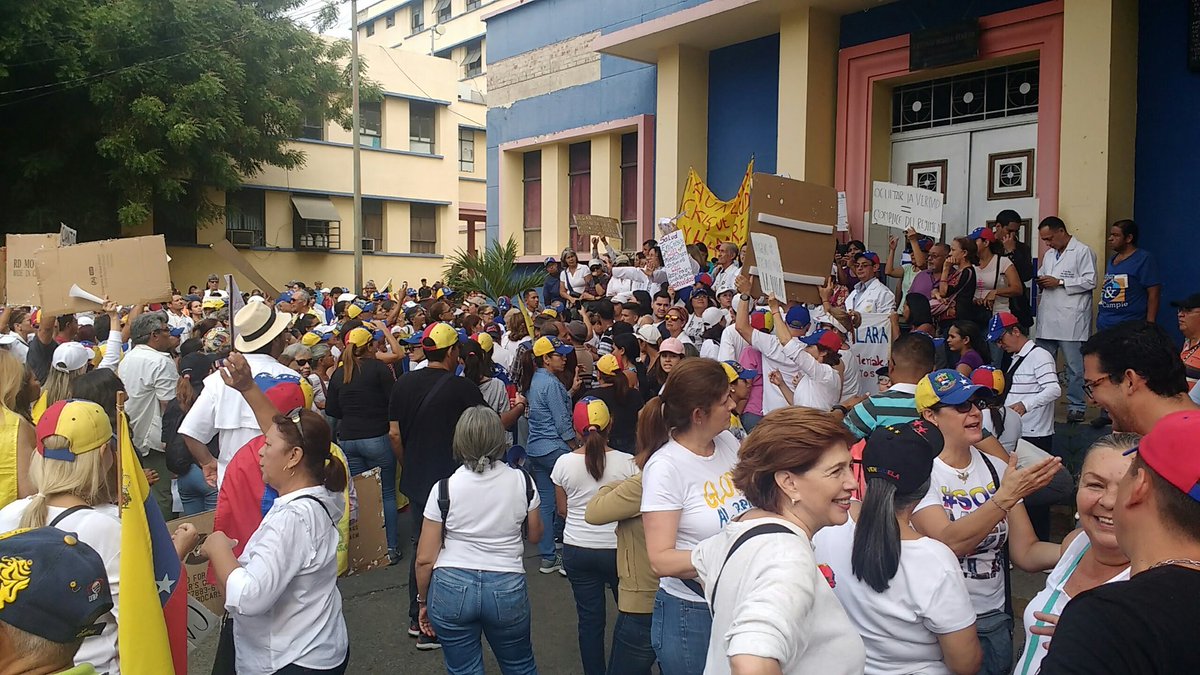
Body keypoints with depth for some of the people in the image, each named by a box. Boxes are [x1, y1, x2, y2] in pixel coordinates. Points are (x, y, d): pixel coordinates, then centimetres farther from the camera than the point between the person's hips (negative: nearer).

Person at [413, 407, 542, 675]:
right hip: (507, 589, 1)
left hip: (451, 589, -1)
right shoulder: (522, 481, -5)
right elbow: (534, 534, 10)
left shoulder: (444, 489, -10)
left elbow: (425, 559, -6)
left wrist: (423, 601, 9)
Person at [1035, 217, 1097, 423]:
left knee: (1075, 366, -1)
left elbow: (1090, 281, -11)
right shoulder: (1049, 255, 21)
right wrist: (1040, 282, 8)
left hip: (1071, 320, -7)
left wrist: (1060, 282, -13)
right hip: (1047, 319, 8)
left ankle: (1076, 407, 6)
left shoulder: (1083, 252, -4)